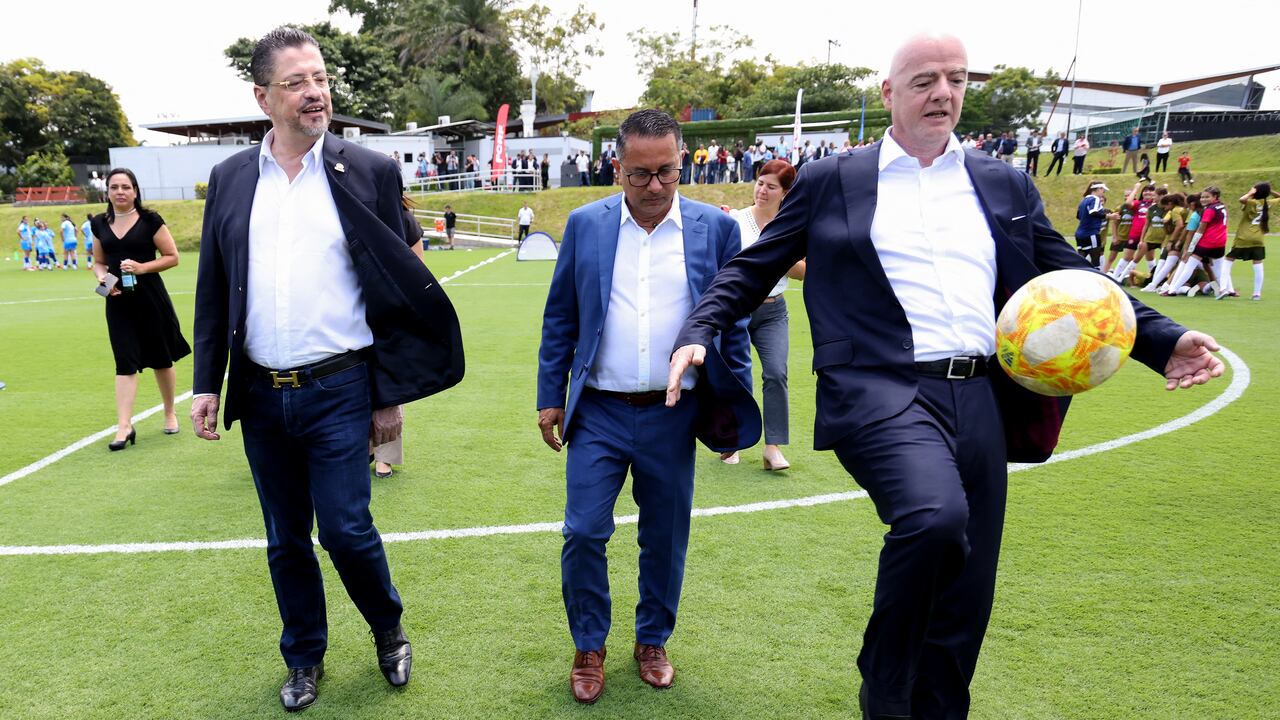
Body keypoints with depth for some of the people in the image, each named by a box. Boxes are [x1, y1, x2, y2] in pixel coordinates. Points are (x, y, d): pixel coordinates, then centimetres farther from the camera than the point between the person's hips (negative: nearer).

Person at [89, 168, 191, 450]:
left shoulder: (150, 220, -5)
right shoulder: (100, 224, 8)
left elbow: (172, 257, -5)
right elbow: (99, 262, 17)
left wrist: (142, 267, -18)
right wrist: (102, 277, -4)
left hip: (150, 298, -3)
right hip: (118, 301, 3)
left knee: (161, 359, 10)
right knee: (125, 363, -2)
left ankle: (170, 413, 28)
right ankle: (124, 426, -2)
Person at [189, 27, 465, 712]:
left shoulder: (369, 172, -3)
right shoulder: (229, 178, 6)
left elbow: (397, 290, -2)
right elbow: (213, 290, 10)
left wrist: (390, 396, -3)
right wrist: (205, 384, 4)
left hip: (339, 390, -3)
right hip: (260, 395, 4)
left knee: (347, 530, -2)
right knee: (286, 542, 15)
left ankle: (389, 630, 28)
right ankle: (304, 658, 36)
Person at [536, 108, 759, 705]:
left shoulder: (716, 229, -1)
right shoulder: (585, 225, 2)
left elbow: (734, 323, 5)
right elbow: (560, 317, 7)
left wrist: (733, 407, 4)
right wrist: (550, 397, 5)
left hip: (673, 416, 0)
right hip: (599, 413, 0)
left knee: (665, 540, 12)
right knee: (583, 533, 0)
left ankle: (652, 642, 35)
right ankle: (589, 648, 24)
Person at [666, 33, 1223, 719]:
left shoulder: (1005, 185, 17)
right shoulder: (830, 181, 8)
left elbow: (1071, 279, 20)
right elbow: (753, 269, 11)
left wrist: (1163, 340, 6)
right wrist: (697, 332, -5)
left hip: (980, 400, 5)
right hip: (881, 391, -4)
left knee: (965, 601, 9)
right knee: (936, 517, -32)